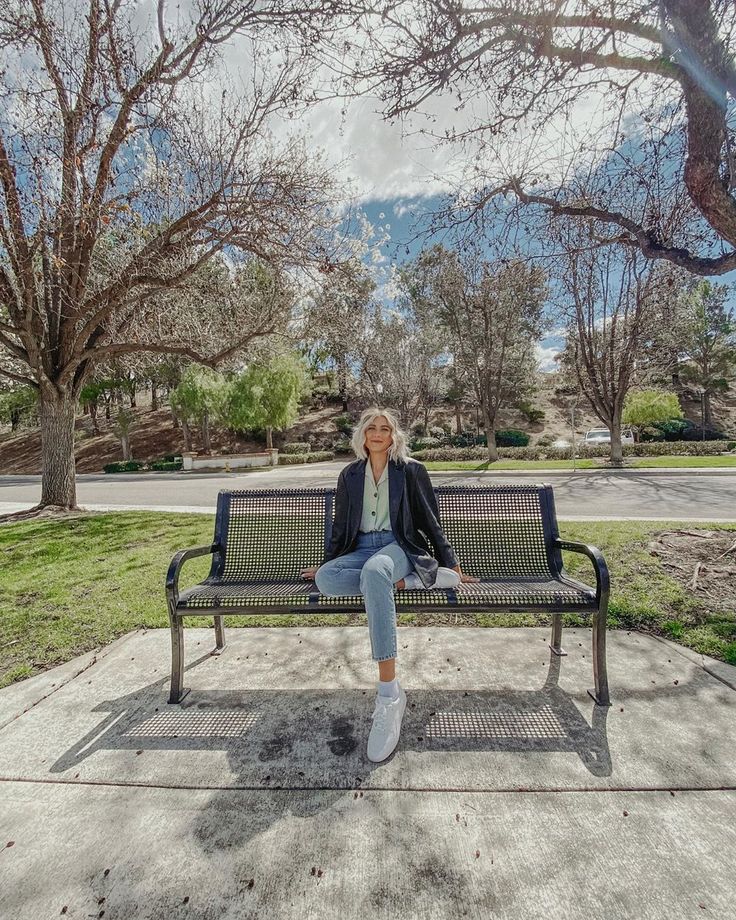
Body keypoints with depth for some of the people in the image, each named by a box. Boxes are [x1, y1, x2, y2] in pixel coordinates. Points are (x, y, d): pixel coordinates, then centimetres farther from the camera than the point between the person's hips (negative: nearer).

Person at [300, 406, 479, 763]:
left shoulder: (411, 470, 6)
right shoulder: (349, 475, 14)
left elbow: (431, 521, 9)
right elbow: (341, 526, 21)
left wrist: (451, 563, 9)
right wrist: (327, 563, 24)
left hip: (400, 547, -3)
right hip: (362, 550, 4)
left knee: (374, 570, -40)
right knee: (325, 579, -31)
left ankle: (389, 693, -40)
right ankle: (406, 580, -22)